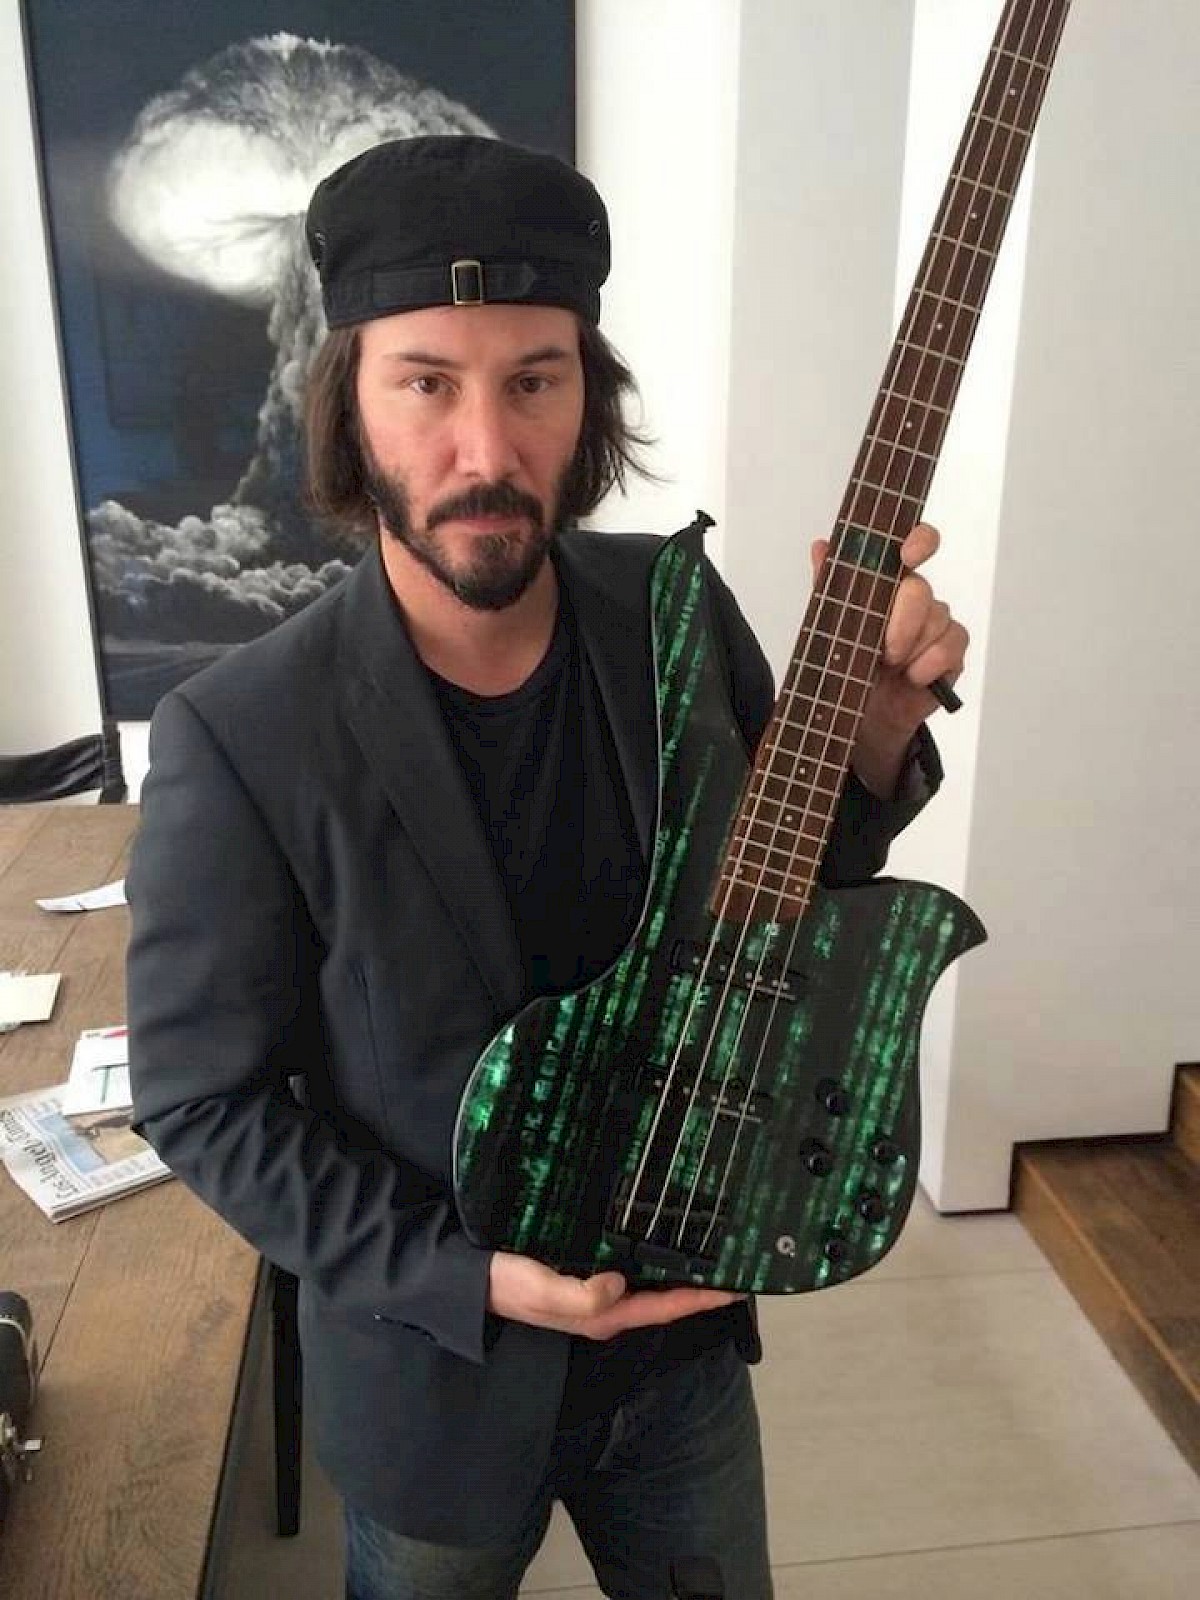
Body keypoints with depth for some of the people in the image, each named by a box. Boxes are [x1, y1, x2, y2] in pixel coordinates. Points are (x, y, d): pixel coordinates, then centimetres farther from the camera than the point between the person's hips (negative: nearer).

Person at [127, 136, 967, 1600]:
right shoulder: (238, 738, -25)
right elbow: (204, 1100, -14)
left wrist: (872, 740, -20)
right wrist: (470, 1275, -19)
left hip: (687, 1323, 4)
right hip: (433, 1378, -3)